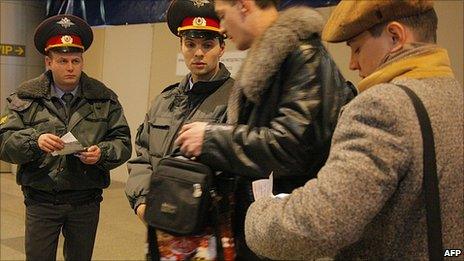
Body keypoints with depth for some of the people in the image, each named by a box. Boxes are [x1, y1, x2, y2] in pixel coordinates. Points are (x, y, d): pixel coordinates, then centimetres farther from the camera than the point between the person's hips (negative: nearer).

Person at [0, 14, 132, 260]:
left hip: (86, 201, 1)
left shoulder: (104, 98, 1)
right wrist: (34, 140, -24)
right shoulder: (26, 97, -1)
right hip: (41, 200, -1)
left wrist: (102, 153, -20)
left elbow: (123, 142, 1)